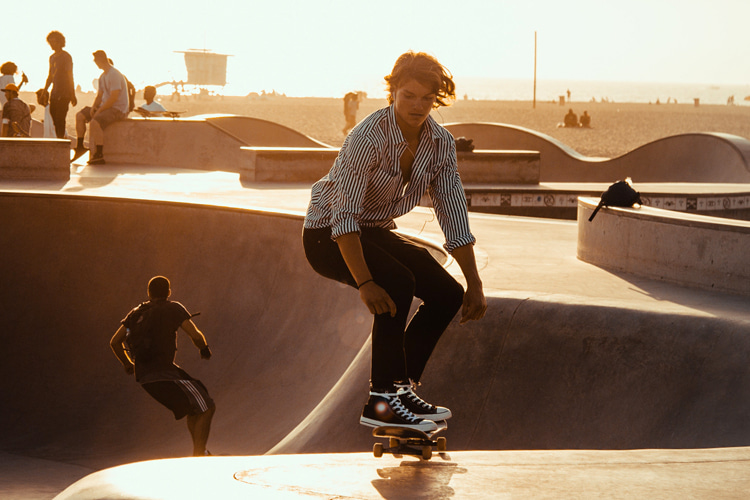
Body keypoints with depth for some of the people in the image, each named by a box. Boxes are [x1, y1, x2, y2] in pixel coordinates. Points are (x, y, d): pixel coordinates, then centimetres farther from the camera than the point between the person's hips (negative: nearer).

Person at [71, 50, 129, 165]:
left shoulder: (115, 75, -18)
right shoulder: (103, 76, 14)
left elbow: (114, 98, -24)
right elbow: (99, 95, 18)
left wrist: (100, 110, -20)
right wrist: (94, 107, -2)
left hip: (118, 109, -10)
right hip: (105, 106, 10)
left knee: (95, 122, -33)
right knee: (80, 116, 5)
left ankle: (99, 155, -29)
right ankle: (80, 146, 12)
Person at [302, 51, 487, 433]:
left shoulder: (440, 143, -6)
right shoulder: (369, 137, -27)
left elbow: (454, 216, -3)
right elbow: (344, 215, -31)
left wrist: (474, 284, -8)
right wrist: (365, 283, -37)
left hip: (376, 232, 7)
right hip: (328, 234, -7)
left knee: (447, 294, -5)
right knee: (397, 284, -31)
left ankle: (402, 387, 7)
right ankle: (381, 402, -26)